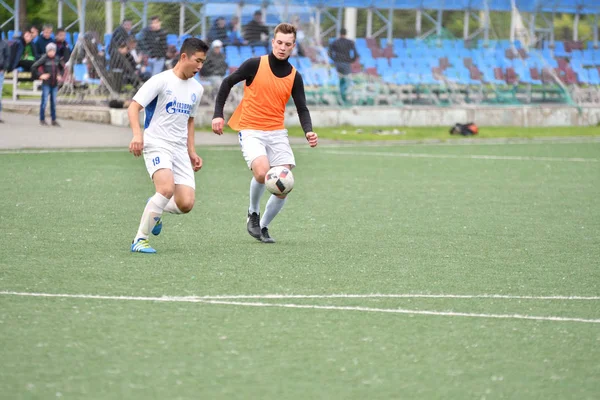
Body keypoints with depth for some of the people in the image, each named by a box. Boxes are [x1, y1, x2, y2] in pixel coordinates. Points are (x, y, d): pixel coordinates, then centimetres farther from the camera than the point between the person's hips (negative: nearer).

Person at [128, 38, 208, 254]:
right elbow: (133, 107, -12)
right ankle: (140, 239, -18)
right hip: (156, 144, -6)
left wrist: (192, 152, 19)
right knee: (167, 188, -30)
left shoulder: (196, 89, 13)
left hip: (180, 150, 6)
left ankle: (155, 209, 26)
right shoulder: (161, 81, -8)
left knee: (186, 204, -8)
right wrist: (137, 134, -28)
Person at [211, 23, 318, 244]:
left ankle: (263, 227, 15)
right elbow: (228, 83, 2)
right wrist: (218, 114, -5)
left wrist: (308, 131, -13)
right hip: (251, 131, -4)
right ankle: (253, 214, 0)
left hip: (277, 133, 4)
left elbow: (302, 109, 7)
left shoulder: (294, 77, 4)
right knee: (262, 172, -28)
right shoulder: (255, 65, -6)